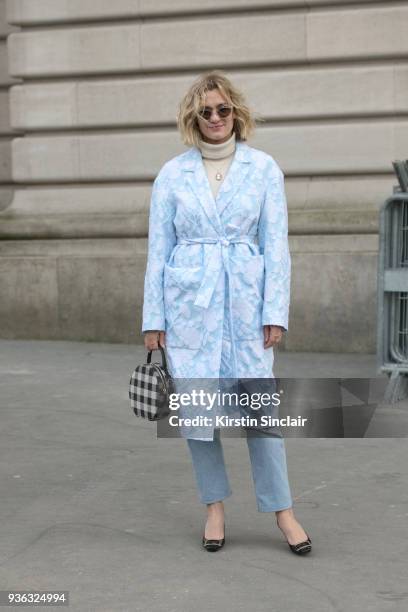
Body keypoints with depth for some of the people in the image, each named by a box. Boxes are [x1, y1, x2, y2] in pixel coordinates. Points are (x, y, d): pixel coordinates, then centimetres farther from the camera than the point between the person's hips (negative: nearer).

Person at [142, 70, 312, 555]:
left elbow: (275, 244, 1)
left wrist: (275, 310, -7)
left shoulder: (263, 168, 3)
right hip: (188, 298, 1)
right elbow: (158, 248, 5)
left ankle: (282, 510, 10)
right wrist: (153, 318, 1)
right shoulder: (172, 173, 4)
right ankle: (215, 506, 20)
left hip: (245, 297, -1)